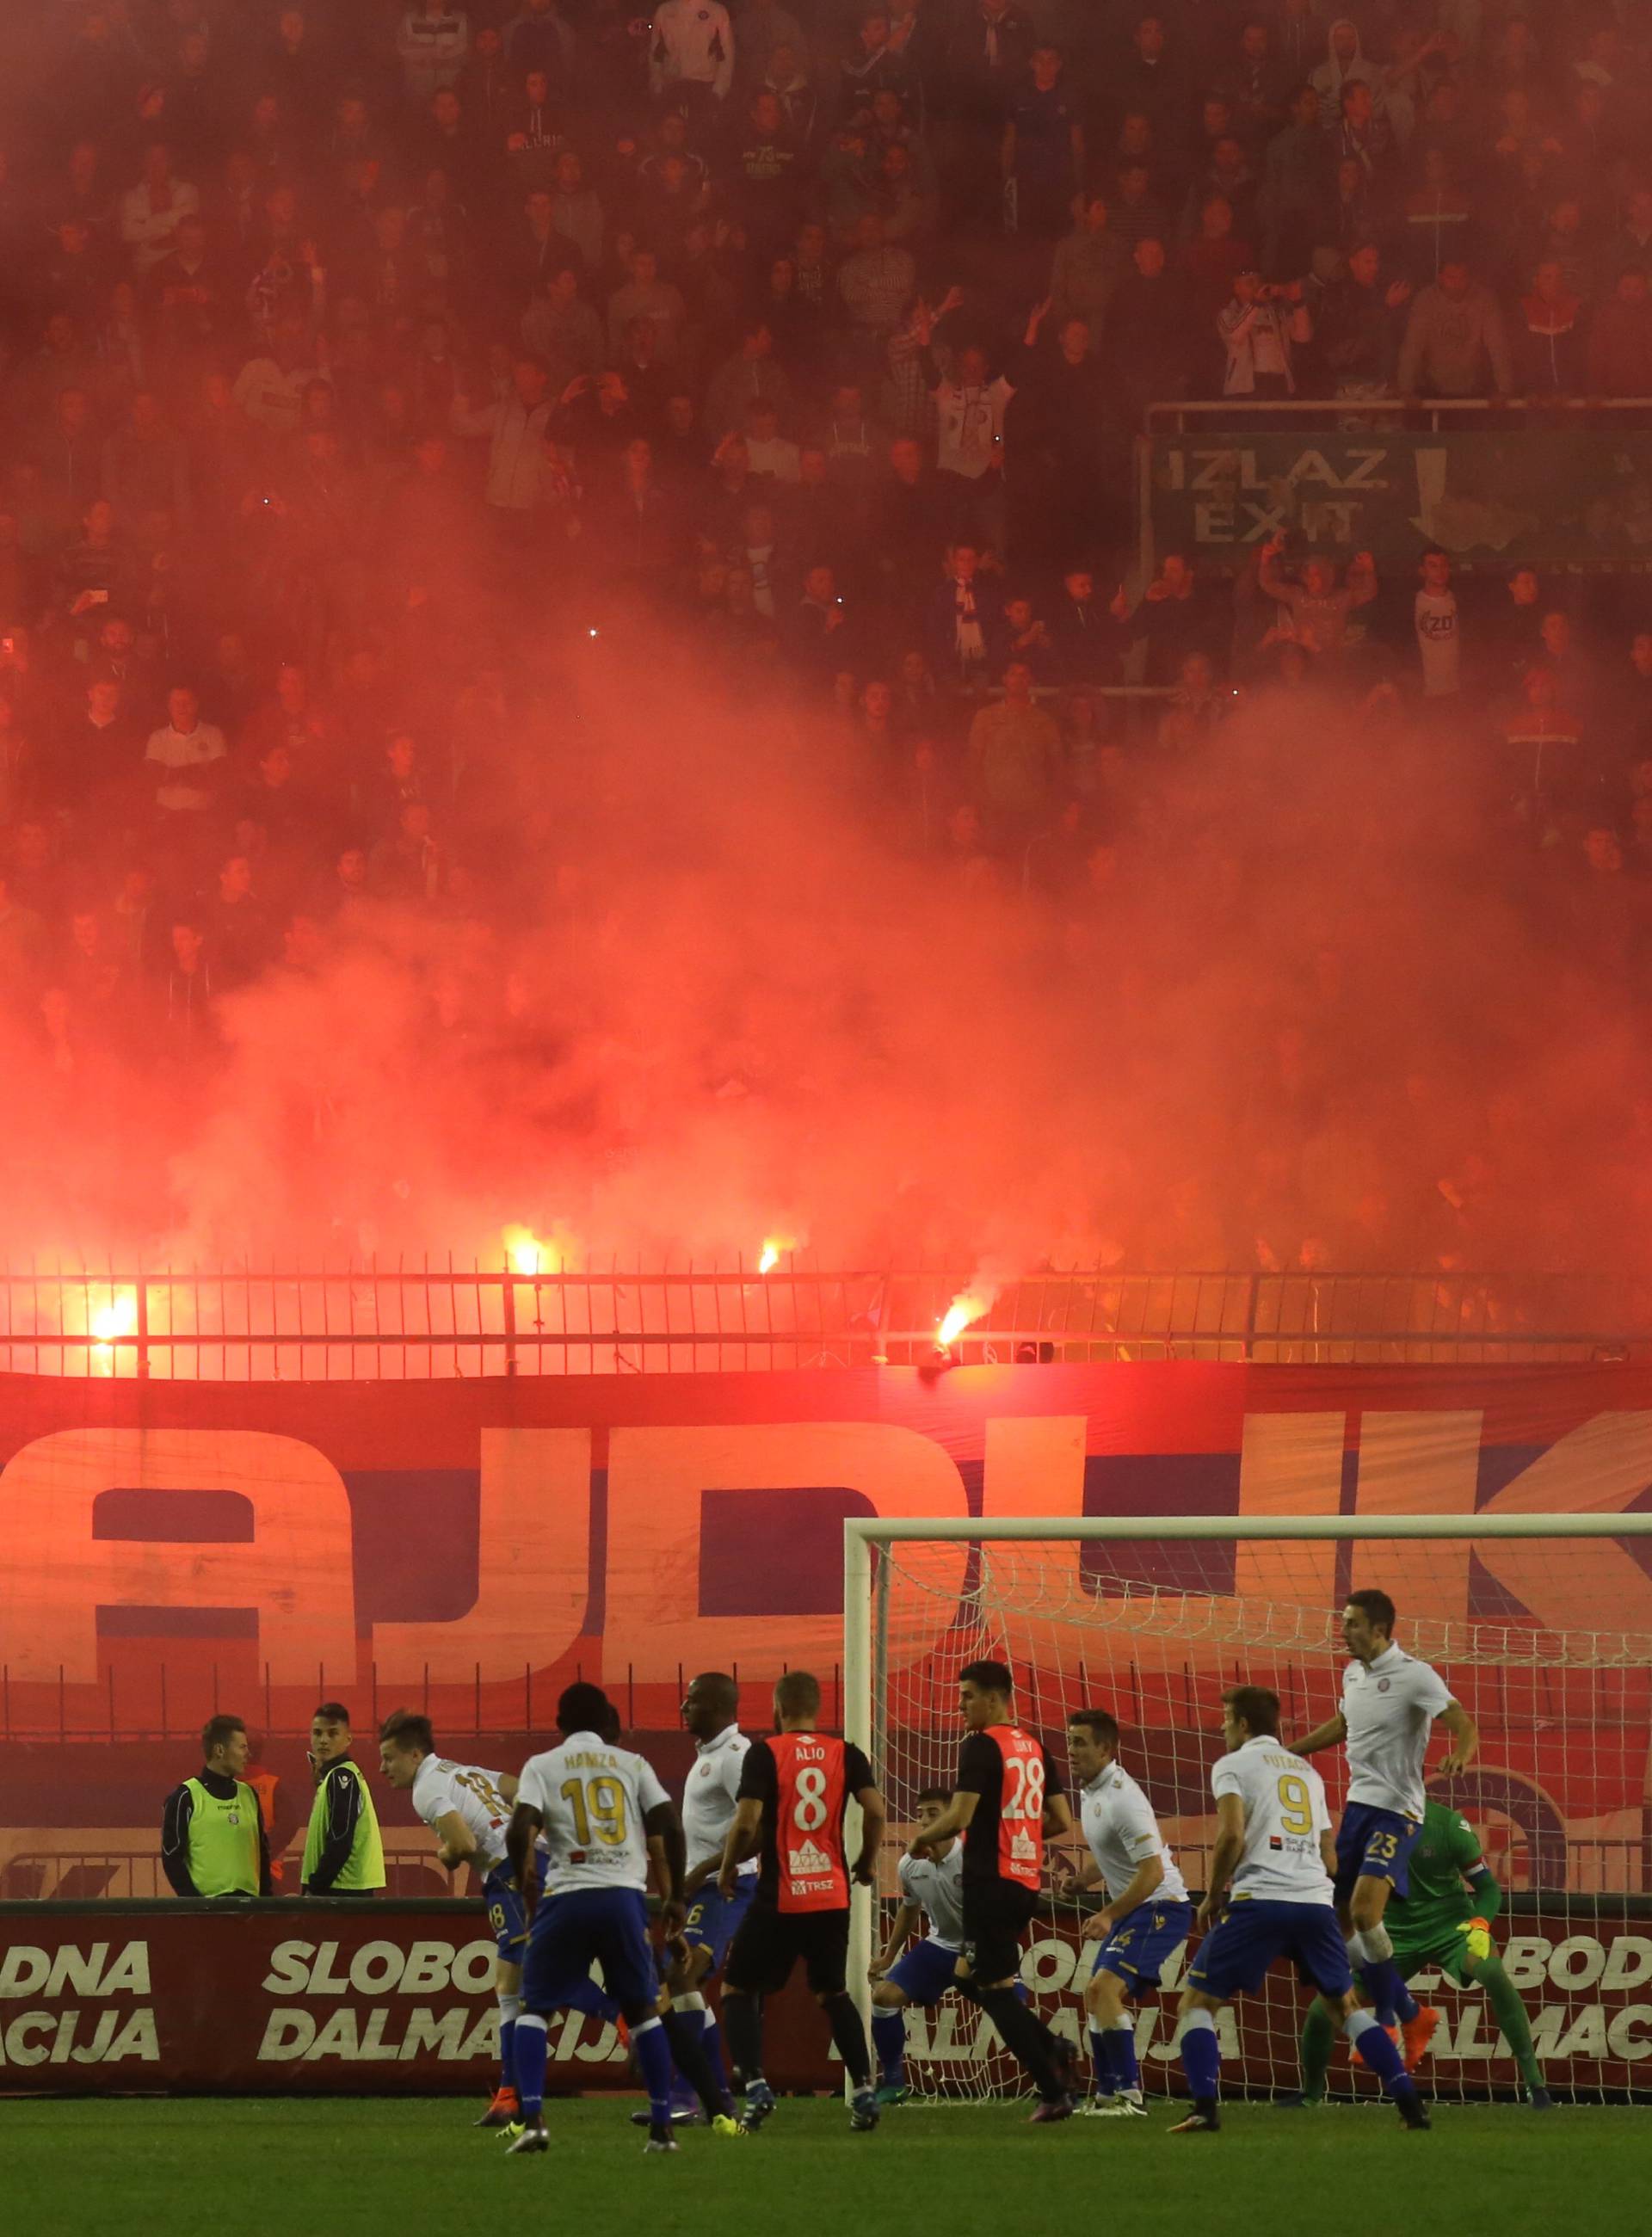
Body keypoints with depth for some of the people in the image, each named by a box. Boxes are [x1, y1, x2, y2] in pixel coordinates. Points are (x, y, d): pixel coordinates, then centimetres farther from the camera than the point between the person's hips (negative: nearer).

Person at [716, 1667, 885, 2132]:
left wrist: (728, 1867, 3)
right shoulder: (845, 1754, 3)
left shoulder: (764, 1753, -7)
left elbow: (746, 1822, -15)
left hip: (779, 1897, -4)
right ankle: (864, 2091, 8)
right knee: (833, 1993, 19)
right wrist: (867, 1861, 13)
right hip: (833, 1894, 4)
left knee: (738, 1989, 10)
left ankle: (755, 2085, -7)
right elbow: (876, 1812, -5)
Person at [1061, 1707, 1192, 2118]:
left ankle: (1129, 2094, -21)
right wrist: (1084, 1877, 9)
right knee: (1095, 1995, 14)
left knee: (1105, 1989, -21)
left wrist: (1108, 1916, -24)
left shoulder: (1122, 1798, -22)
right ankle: (1108, 2094, 22)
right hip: (1131, 1908, 11)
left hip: (1160, 1906, -11)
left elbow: (1152, 1871, -25)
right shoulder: (1090, 1791, 9)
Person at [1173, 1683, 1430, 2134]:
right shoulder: (1307, 1771, 24)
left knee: (1197, 2002, 4)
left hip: (1258, 1901, -5)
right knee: (1346, 2005, 20)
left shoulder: (1233, 1765, 5)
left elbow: (1232, 1835, -10)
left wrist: (1213, 1895, 2)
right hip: (1317, 1902, 5)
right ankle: (1409, 2103, 9)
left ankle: (1206, 2109, -14)